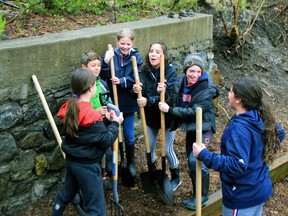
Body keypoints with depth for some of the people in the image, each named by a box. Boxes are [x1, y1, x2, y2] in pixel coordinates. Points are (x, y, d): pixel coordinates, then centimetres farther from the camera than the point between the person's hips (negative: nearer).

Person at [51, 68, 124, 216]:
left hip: (71, 160, 9)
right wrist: (115, 123, -6)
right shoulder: (91, 114, -25)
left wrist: (105, 120, 6)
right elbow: (106, 141, -18)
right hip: (87, 165, -9)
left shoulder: (70, 107, 0)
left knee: (66, 194, 31)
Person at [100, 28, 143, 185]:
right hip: (112, 101, 0)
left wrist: (121, 81, -26)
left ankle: (130, 163, 32)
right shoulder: (111, 55, -7)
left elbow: (136, 79, -12)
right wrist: (105, 62, -30)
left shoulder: (136, 57, -5)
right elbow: (104, 76, -14)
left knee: (129, 136, 12)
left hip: (128, 102, 0)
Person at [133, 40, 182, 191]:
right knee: (149, 148, 16)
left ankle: (176, 177, 32)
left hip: (168, 116, -4)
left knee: (168, 150, 6)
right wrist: (137, 91, -36)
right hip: (151, 116, 4)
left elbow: (170, 97, -26)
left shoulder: (171, 71, -19)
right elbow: (143, 95, -13)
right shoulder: (145, 71, -8)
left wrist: (148, 101, -35)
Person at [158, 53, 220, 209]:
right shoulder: (182, 80, -2)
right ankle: (197, 194, 31)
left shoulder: (207, 90, -22)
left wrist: (169, 110, -23)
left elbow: (193, 112, -26)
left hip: (203, 129, -8)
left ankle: (202, 196, 5)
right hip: (190, 128, 8)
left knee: (195, 161, -15)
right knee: (191, 160, 15)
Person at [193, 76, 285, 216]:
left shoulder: (239, 129, -30)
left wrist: (205, 155, -31)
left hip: (243, 196, -8)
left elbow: (237, 165, -34)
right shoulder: (260, 118, -3)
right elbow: (279, 133, 15)